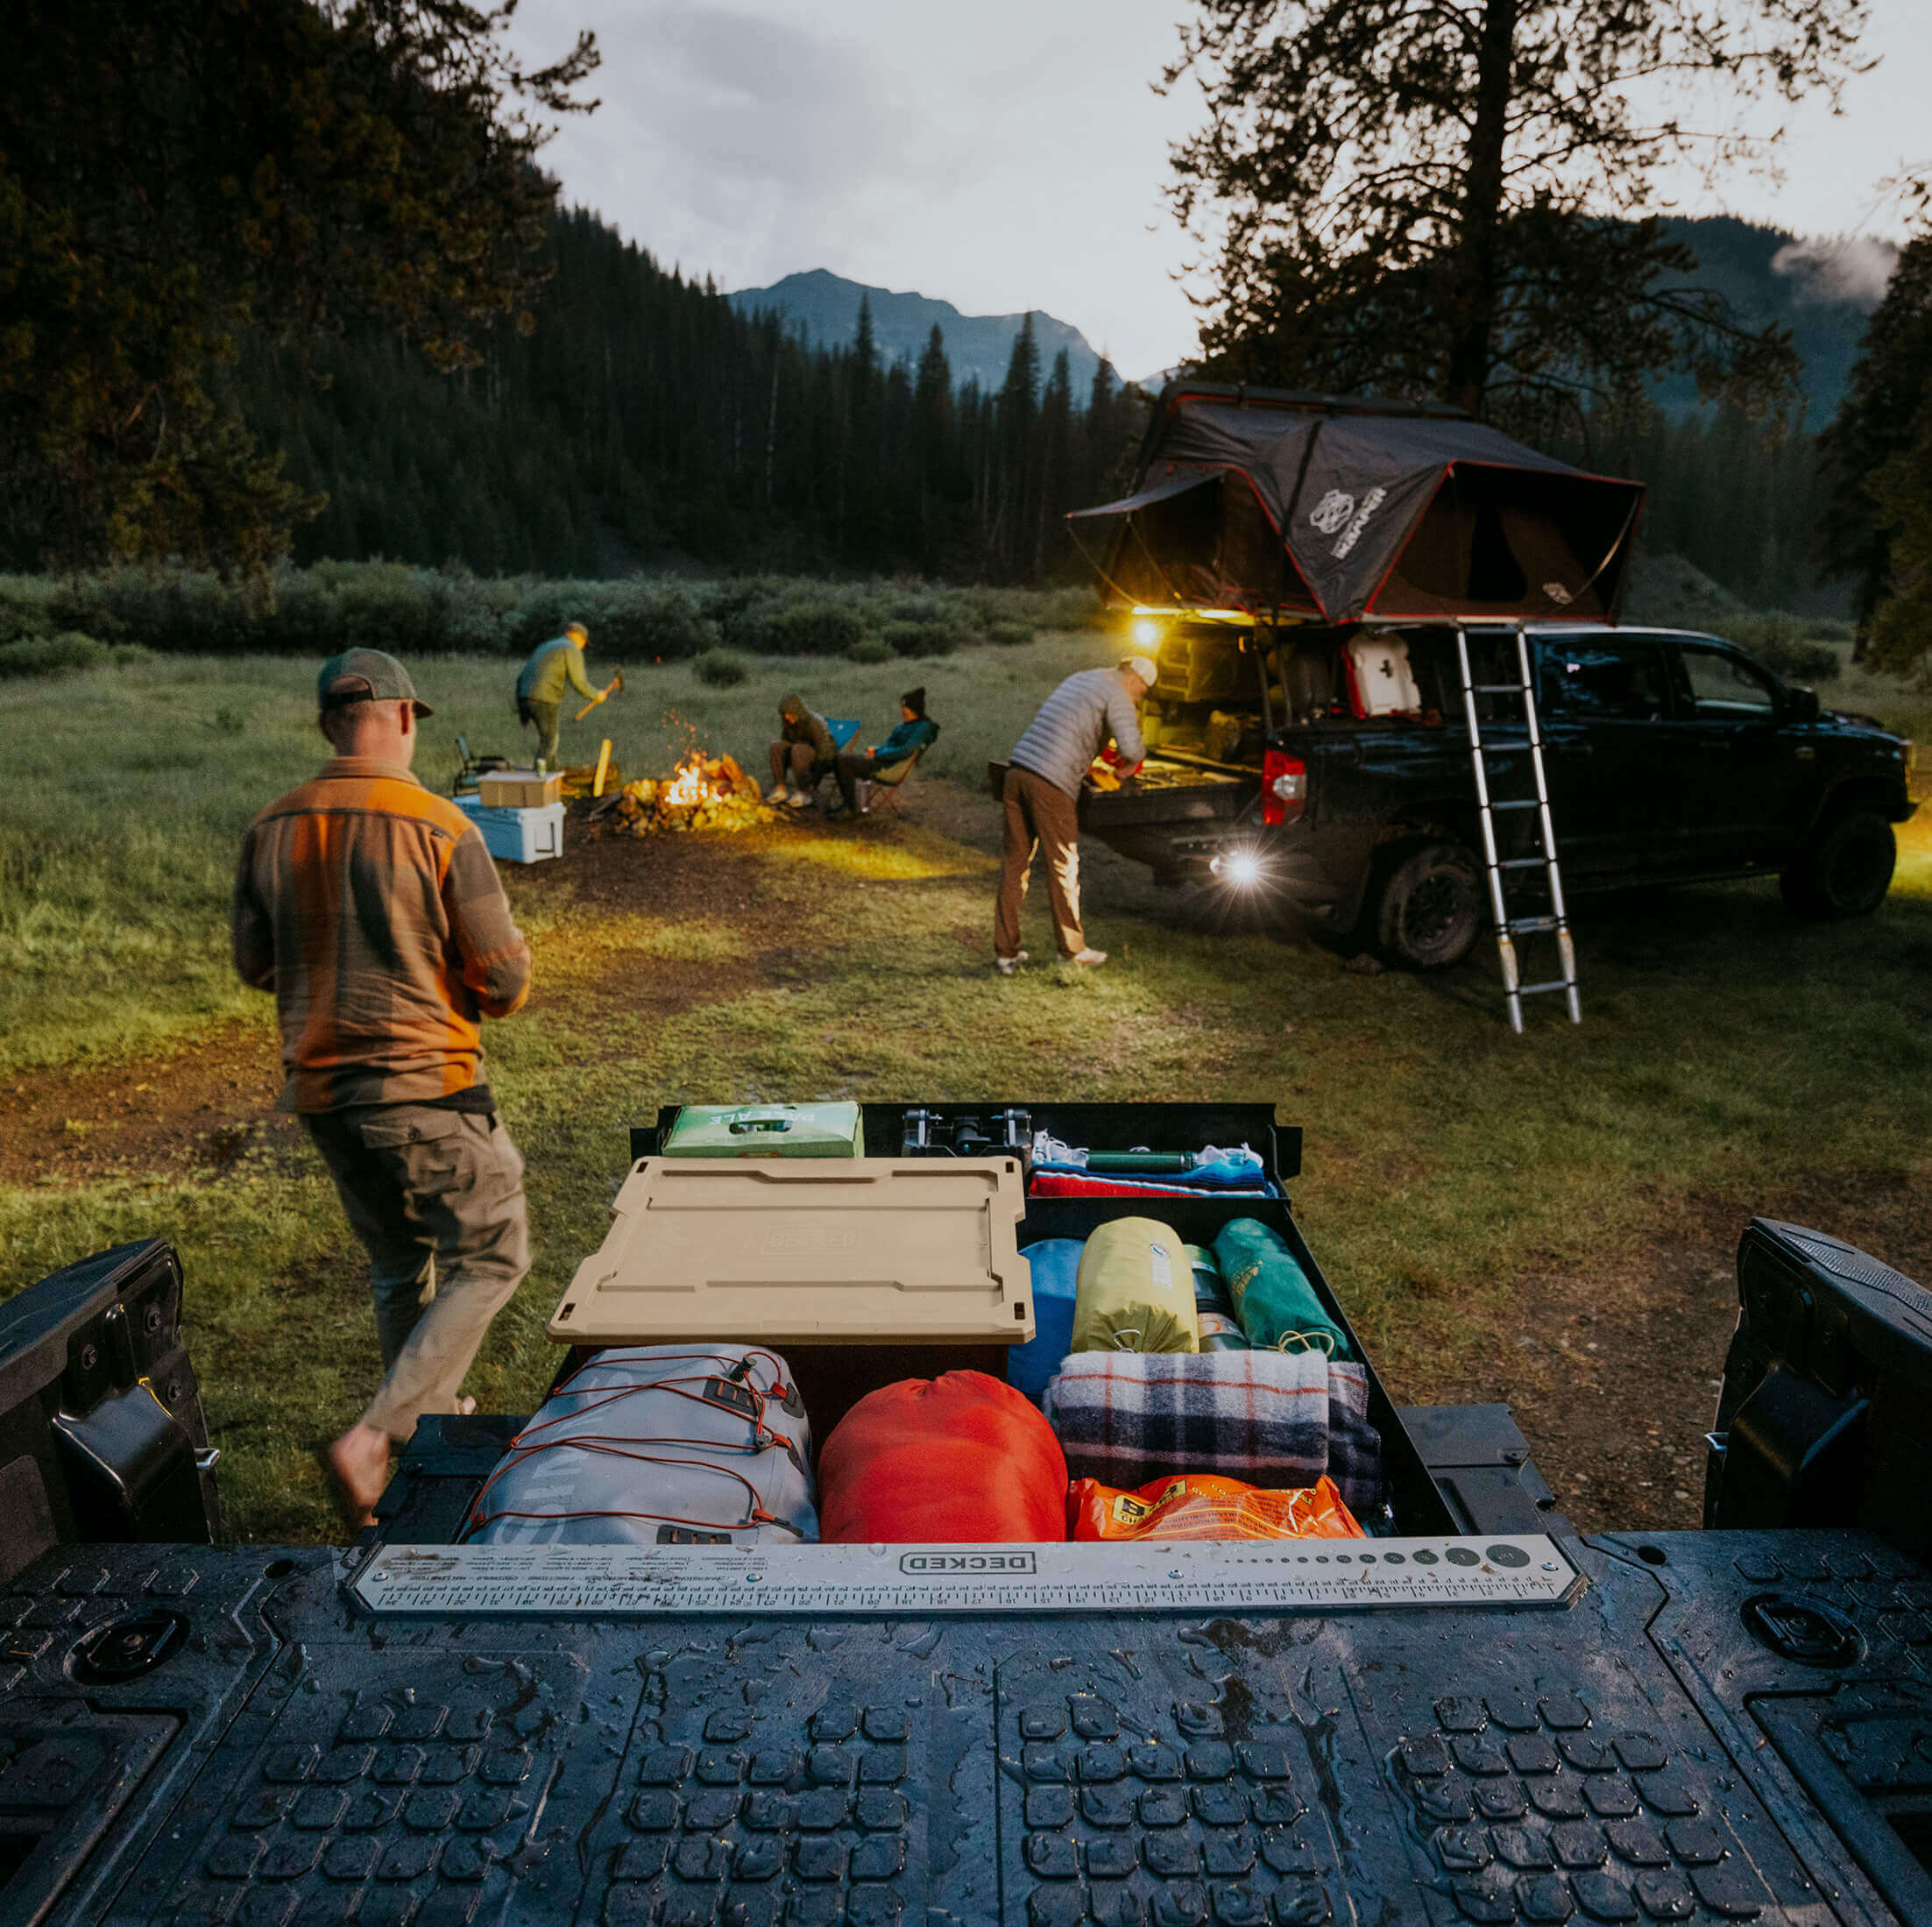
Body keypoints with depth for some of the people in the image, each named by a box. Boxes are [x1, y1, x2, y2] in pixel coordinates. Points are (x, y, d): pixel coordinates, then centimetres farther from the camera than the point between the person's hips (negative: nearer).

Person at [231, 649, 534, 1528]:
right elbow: (505, 975, -12)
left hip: (320, 1091, 7)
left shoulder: (271, 829, 0)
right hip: (425, 1091, -6)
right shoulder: (441, 829, -16)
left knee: (397, 1266, 23)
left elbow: (254, 963, 10)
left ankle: (425, 1420, 39)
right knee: (490, 1259, 9)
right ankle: (371, 1440, 0)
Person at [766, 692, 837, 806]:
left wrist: (813, 783, -29)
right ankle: (780, 789, -19)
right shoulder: (787, 723, -7)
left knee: (797, 750, -36)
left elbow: (823, 752, -27)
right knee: (777, 747, -19)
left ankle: (805, 794, -28)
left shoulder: (813, 723, -27)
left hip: (825, 757, -6)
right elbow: (785, 741, 5)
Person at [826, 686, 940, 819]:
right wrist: (875, 749, 5)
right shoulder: (907, 723, 15)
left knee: (843, 761, -21)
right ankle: (846, 802, 2)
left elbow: (906, 751, -23)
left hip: (890, 767, -10)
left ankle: (849, 807, -11)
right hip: (881, 759, 10)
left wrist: (877, 755, -16)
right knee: (839, 757, 1)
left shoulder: (923, 727, -13)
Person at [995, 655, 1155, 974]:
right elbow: (1131, 746, -15)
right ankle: (1072, 950, 16)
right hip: (1050, 782, -8)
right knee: (1063, 864, 4)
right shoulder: (1117, 696, -1)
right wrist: (1133, 759, 8)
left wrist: (1091, 766, 34)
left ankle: (1006, 952, 13)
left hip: (1017, 770, 8)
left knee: (1015, 860, 10)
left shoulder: (1079, 679, 26)